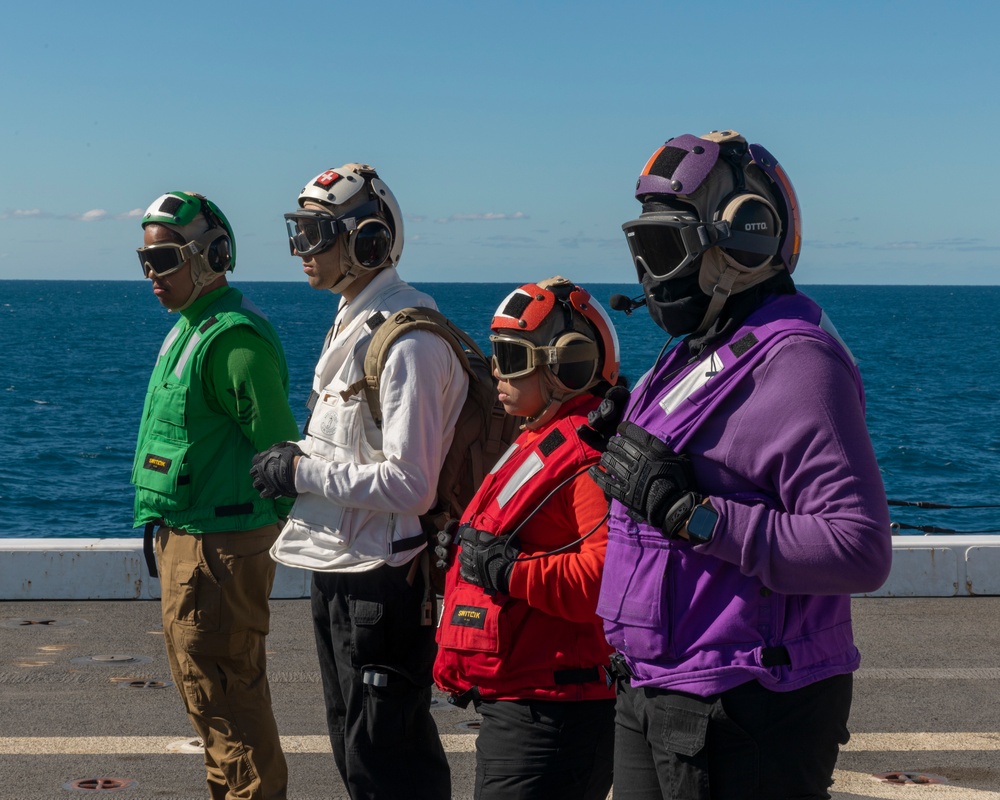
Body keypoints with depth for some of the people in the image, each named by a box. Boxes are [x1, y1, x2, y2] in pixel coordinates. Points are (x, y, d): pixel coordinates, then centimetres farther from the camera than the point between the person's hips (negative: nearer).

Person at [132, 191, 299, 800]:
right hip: (183, 537, 11)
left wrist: (271, 527, -18)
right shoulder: (189, 328, 14)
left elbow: (276, 443, -21)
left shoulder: (235, 338, -19)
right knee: (204, 684, 18)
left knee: (222, 692, -5)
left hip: (220, 544, -11)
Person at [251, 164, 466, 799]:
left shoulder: (408, 341, -20)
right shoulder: (353, 323, 12)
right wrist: (300, 463, 6)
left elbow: (408, 484, -25)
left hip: (383, 577, -10)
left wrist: (304, 472, -17)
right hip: (339, 568, 10)